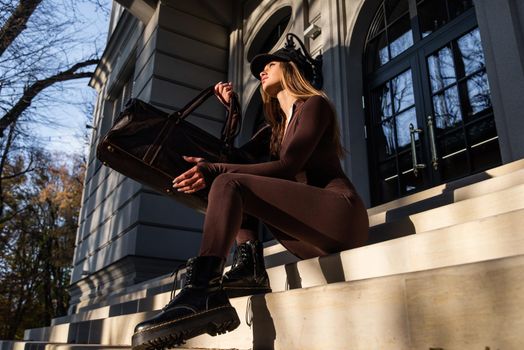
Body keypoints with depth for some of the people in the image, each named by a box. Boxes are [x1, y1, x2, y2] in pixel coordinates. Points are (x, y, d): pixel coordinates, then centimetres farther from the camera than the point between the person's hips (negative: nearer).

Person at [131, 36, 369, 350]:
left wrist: (215, 171, -22)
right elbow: (240, 153, 32)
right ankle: (251, 264, -12)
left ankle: (203, 293, -41)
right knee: (232, 183, 10)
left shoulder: (314, 104, 3)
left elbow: (287, 167, -12)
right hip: (313, 239, 8)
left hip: (341, 212, -8)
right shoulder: (279, 126, 26)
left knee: (229, 183, -22)